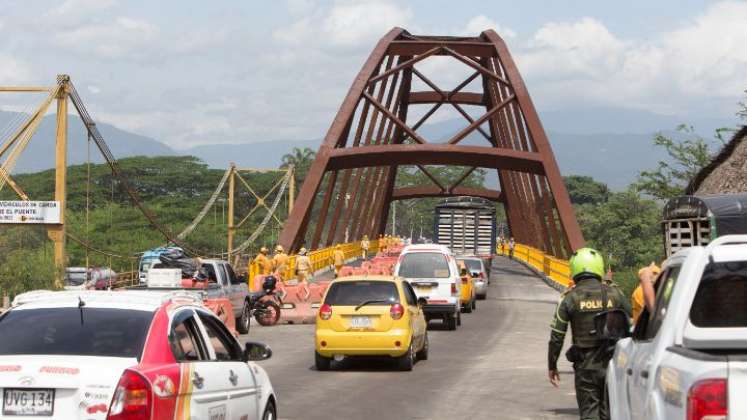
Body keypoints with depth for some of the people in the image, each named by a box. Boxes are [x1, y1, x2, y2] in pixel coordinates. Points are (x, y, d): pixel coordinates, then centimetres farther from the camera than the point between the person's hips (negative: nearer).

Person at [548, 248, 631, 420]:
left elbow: (556, 336, -4)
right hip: (611, 364, 2)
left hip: (585, 367, -2)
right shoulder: (614, 294, 1)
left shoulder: (570, 298, -4)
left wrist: (552, 366, 7)